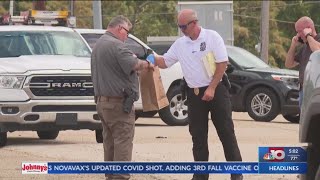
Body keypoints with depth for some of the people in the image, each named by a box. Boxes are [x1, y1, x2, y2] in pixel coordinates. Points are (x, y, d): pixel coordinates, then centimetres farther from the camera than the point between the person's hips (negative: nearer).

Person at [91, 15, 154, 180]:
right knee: (123, 141, -9)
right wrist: (147, 64, -7)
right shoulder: (116, 45, -16)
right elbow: (133, 64, -26)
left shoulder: (98, 45, 19)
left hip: (102, 100, 10)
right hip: (118, 102, -10)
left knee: (110, 141, 13)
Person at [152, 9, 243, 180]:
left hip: (216, 91, -5)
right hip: (194, 94, 5)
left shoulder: (212, 37, -8)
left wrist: (211, 89, -15)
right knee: (198, 137, 6)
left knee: (226, 133, -2)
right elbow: (164, 62, 13)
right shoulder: (180, 44, 6)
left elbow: (222, 64, -10)